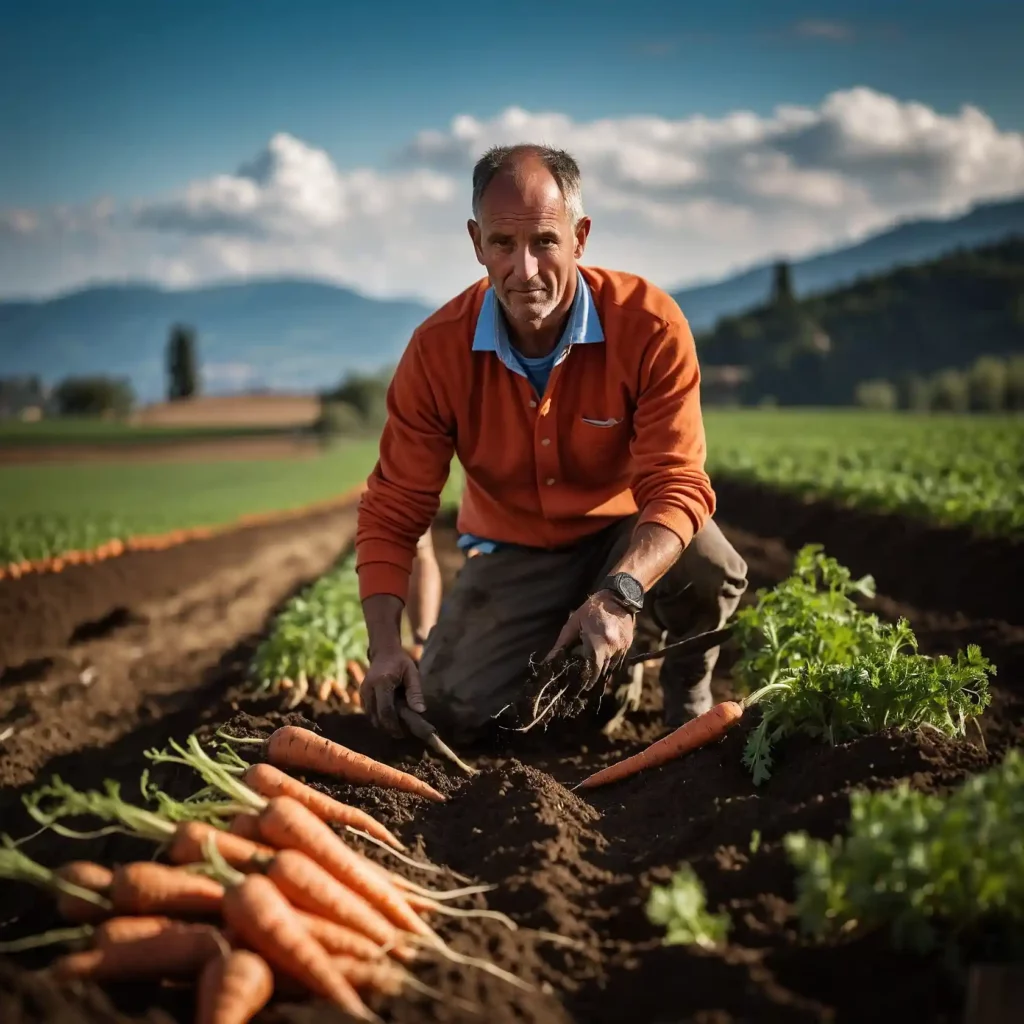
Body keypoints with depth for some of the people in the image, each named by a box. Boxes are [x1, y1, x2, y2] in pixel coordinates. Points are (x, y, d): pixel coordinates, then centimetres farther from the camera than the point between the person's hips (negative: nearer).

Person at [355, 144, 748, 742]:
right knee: (451, 708, -19)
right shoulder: (438, 350, -17)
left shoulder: (651, 325, -23)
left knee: (711, 573, -34)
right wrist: (385, 647, -27)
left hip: (630, 534, -1)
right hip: (515, 552, 1)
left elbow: (678, 484, -27)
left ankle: (690, 704, 2)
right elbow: (393, 513, -12)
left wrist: (620, 594, -47)